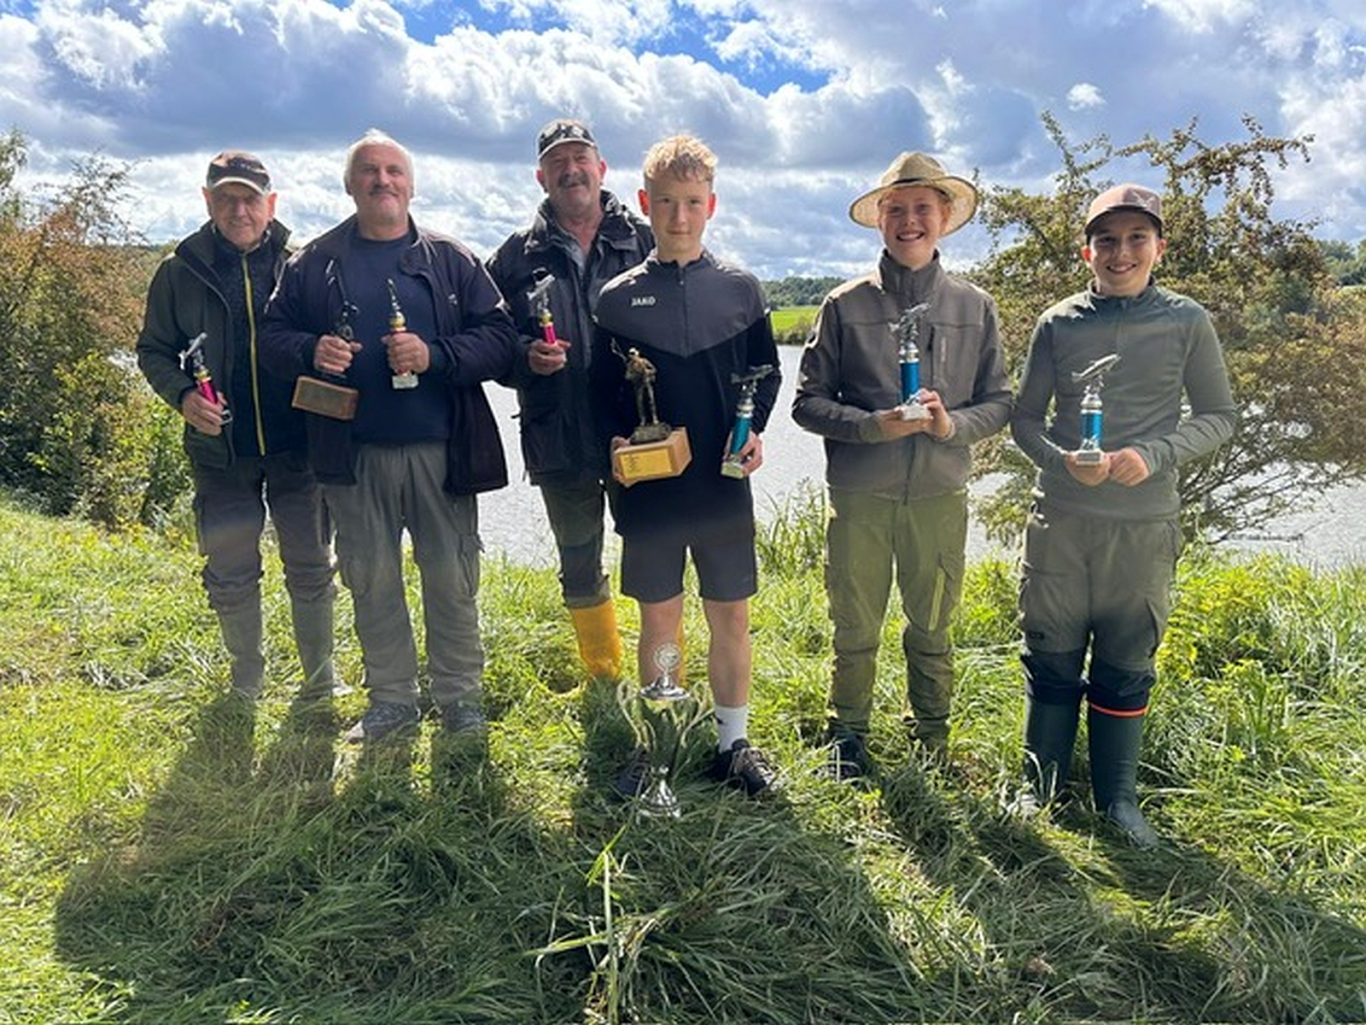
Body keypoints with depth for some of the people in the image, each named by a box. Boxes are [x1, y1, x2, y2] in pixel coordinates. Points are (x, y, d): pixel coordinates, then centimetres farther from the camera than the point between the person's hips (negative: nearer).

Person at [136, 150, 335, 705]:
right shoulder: (180, 272, 1)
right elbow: (153, 350, 9)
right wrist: (182, 394, -10)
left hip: (297, 445, -1)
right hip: (220, 450, 1)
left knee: (311, 569, 9)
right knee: (230, 576, 11)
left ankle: (319, 682, 27)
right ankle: (246, 686, 31)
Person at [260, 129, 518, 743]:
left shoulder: (451, 260, 5)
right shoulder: (315, 262, 9)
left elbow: (499, 338, -1)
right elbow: (274, 336, 11)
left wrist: (435, 356, -17)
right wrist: (311, 352, -11)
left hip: (440, 450, -1)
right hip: (354, 454, 2)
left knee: (451, 578, 4)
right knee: (370, 579, 10)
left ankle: (461, 699, 19)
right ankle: (391, 698, 25)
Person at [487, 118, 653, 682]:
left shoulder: (645, 243, 4)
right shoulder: (517, 256, 8)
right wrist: (526, 356, -12)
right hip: (558, 441, 3)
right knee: (579, 569, 14)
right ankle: (605, 685, 33)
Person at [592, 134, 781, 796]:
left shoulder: (739, 289, 5)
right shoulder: (618, 298, 4)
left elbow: (765, 375, 10)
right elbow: (602, 390, 7)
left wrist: (753, 431, -6)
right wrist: (615, 440, -11)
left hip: (723, 483, 1)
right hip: (648, 486, 0)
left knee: (731, 616, 8)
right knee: (658, 619, 9)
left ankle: (733, 742, 23)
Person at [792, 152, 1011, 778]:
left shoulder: (974, 308, 6)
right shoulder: (845, 305, 1)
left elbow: (999, 403, 7)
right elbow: (808, 402, 0)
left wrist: (951, 423, -14)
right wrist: (872, 425, -16)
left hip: (940, 495, 1)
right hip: (859, 496, -1)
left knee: (931, 630, 13)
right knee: (854, 630, 9)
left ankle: (932, 742, 32)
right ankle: (848, 737, 29)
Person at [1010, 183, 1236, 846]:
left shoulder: (1186, 322, 1)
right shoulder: (1058, 323, 2)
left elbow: (1218, 417, 5)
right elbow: (1025, 418, 7)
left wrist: (1154, 456, -13)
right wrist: (1063, 460, -14)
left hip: (1145, 524, 0)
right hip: (1060, 520, 1)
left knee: (1126, 669, 10)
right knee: (1051, 661, 9)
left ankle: (1117, 798, 27)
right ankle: (1040, 787, 26)